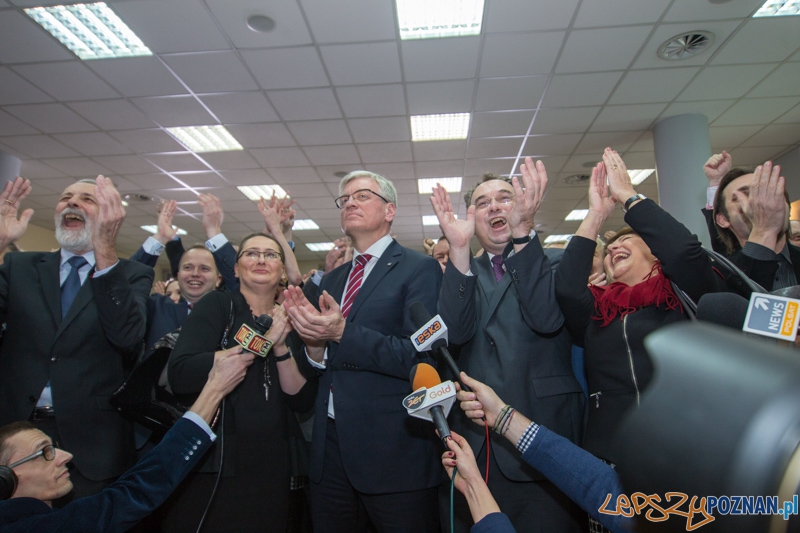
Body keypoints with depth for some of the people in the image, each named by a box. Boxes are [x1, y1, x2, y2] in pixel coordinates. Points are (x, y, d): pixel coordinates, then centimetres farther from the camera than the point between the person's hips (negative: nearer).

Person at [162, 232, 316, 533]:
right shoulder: (216, 304, -6)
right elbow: (180, 375, -20)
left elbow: (303, 401, -1)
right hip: (211, 462, -3)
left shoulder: (289, 322, 5)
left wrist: (281, 347, -15)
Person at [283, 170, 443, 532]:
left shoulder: (419, 268, -8)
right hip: (329, 448, 6)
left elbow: (421, 356, -18)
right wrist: (312, 340, -9)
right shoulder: (331, 280, 12)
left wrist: (343, 332, -23)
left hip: (394, 451, -6)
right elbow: (319, 368, 12)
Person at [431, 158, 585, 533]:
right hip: (471, 445, 3)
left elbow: (548, 318, -17)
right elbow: (457, 333, -10)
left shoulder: (553, 263, 3)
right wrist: (459, 249, -19)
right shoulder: (464, 273, 9)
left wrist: (523, 231, -23)